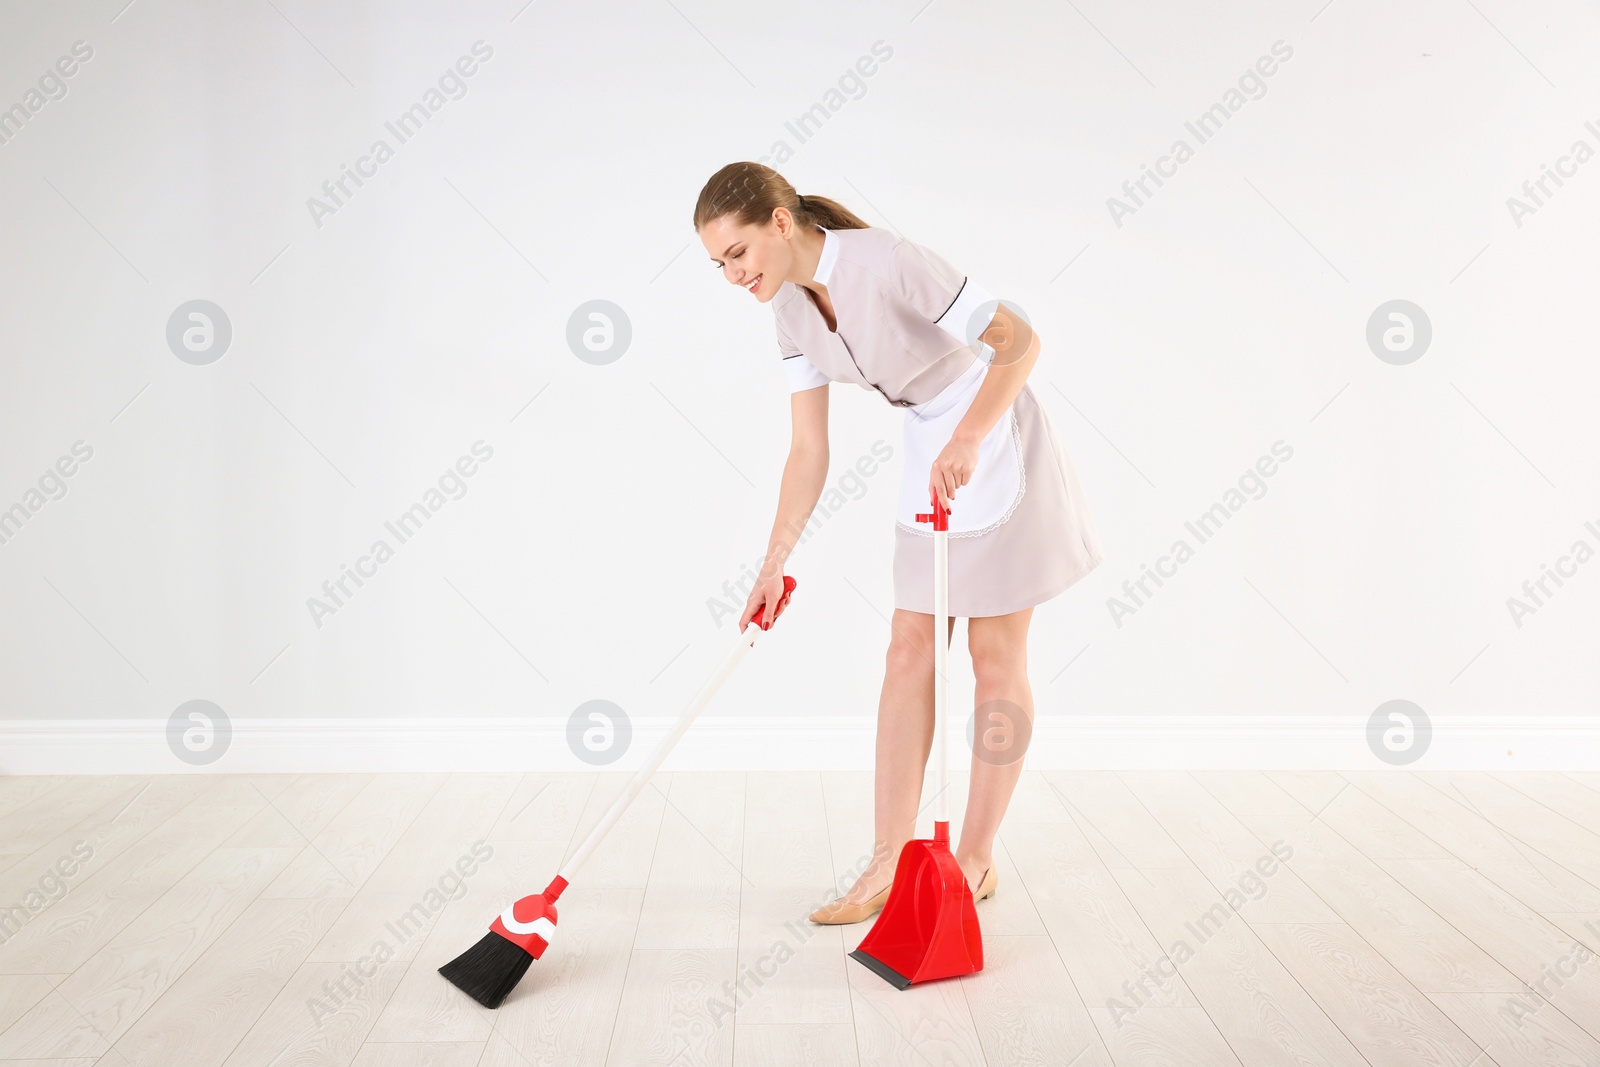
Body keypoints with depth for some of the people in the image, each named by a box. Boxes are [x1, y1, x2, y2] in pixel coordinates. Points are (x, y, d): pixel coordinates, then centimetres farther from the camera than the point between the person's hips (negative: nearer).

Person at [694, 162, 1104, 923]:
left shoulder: (888, 263, -24)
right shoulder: (792, 308, -2)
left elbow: (1019, 339, -22)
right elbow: (809, 450, 1)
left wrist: (967, 441, -31)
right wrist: (773, 565, -1)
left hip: (997, 451, -7)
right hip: (930, 462, 7)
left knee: (995, 655, 2)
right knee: (909, 652, 4)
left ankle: (975, 860, 14)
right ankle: (889, 866, 9)